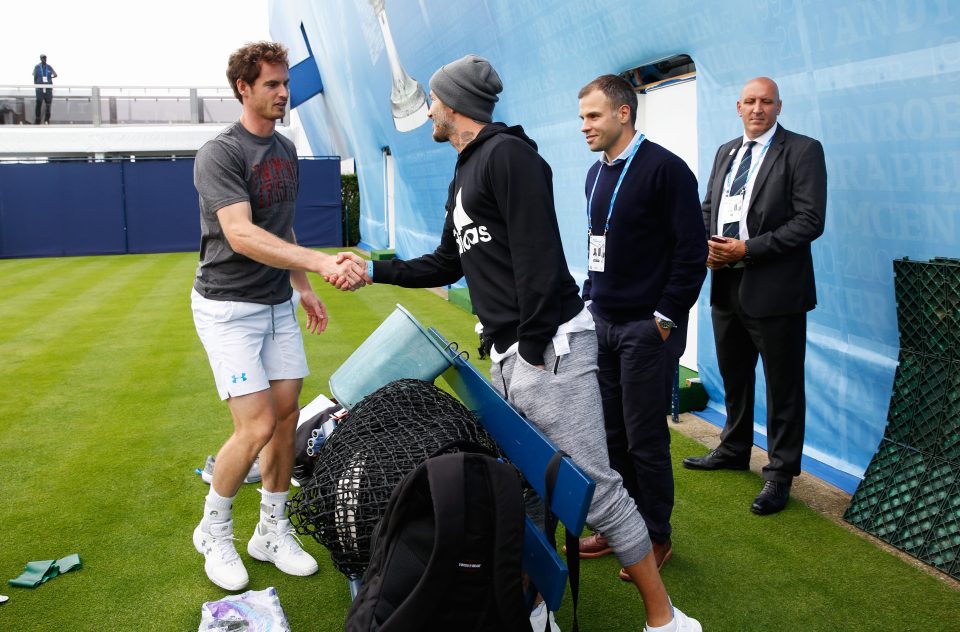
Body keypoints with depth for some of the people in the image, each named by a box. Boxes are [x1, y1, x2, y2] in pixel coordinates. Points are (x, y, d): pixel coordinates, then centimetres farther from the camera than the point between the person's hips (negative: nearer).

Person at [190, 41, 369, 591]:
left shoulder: (286, 151, 10)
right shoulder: (220, 155, -16)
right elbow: (241, 236, -30)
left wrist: (302, 287, 20)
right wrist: (323, 263, -39)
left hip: (278, 304, 7)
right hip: (228, 308, -7)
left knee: (287, 415, 6)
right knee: (258, 425, -12)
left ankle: (273, 532, 22)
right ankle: (214, 530, 13)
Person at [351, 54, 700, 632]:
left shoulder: (506, 153, -8)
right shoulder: (464, 175, 23)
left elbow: (538, 254, -18)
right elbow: (448, 265, 29)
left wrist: (534, 346, -20)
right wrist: (375, 269, 27)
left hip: (549, 347, -10)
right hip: (507, 356, 10)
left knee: (593, 484, -7)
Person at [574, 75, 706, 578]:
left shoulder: (664, 169, -11)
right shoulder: (596, 174, 12)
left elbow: (692, 249, -14)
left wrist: (667, 316, -16)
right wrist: (590, 299, 13)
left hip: (646, 328, -7)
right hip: (601, 323, 8)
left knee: (645, 439, 1)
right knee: (609, 433, 13)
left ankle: (657, 537, 18)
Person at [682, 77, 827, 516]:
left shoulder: (802, 151, -7)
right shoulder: (725, 153, 14)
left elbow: (810, 221, -15)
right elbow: (708, 209, 17)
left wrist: (748, 249, -19)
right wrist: (706, 246, -5)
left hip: (774, 290, -6)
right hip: (727, 285, 7)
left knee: (782, 387, 3)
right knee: (733, 378, 20)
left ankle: (780, 474, 16)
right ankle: (733, 451, 37)